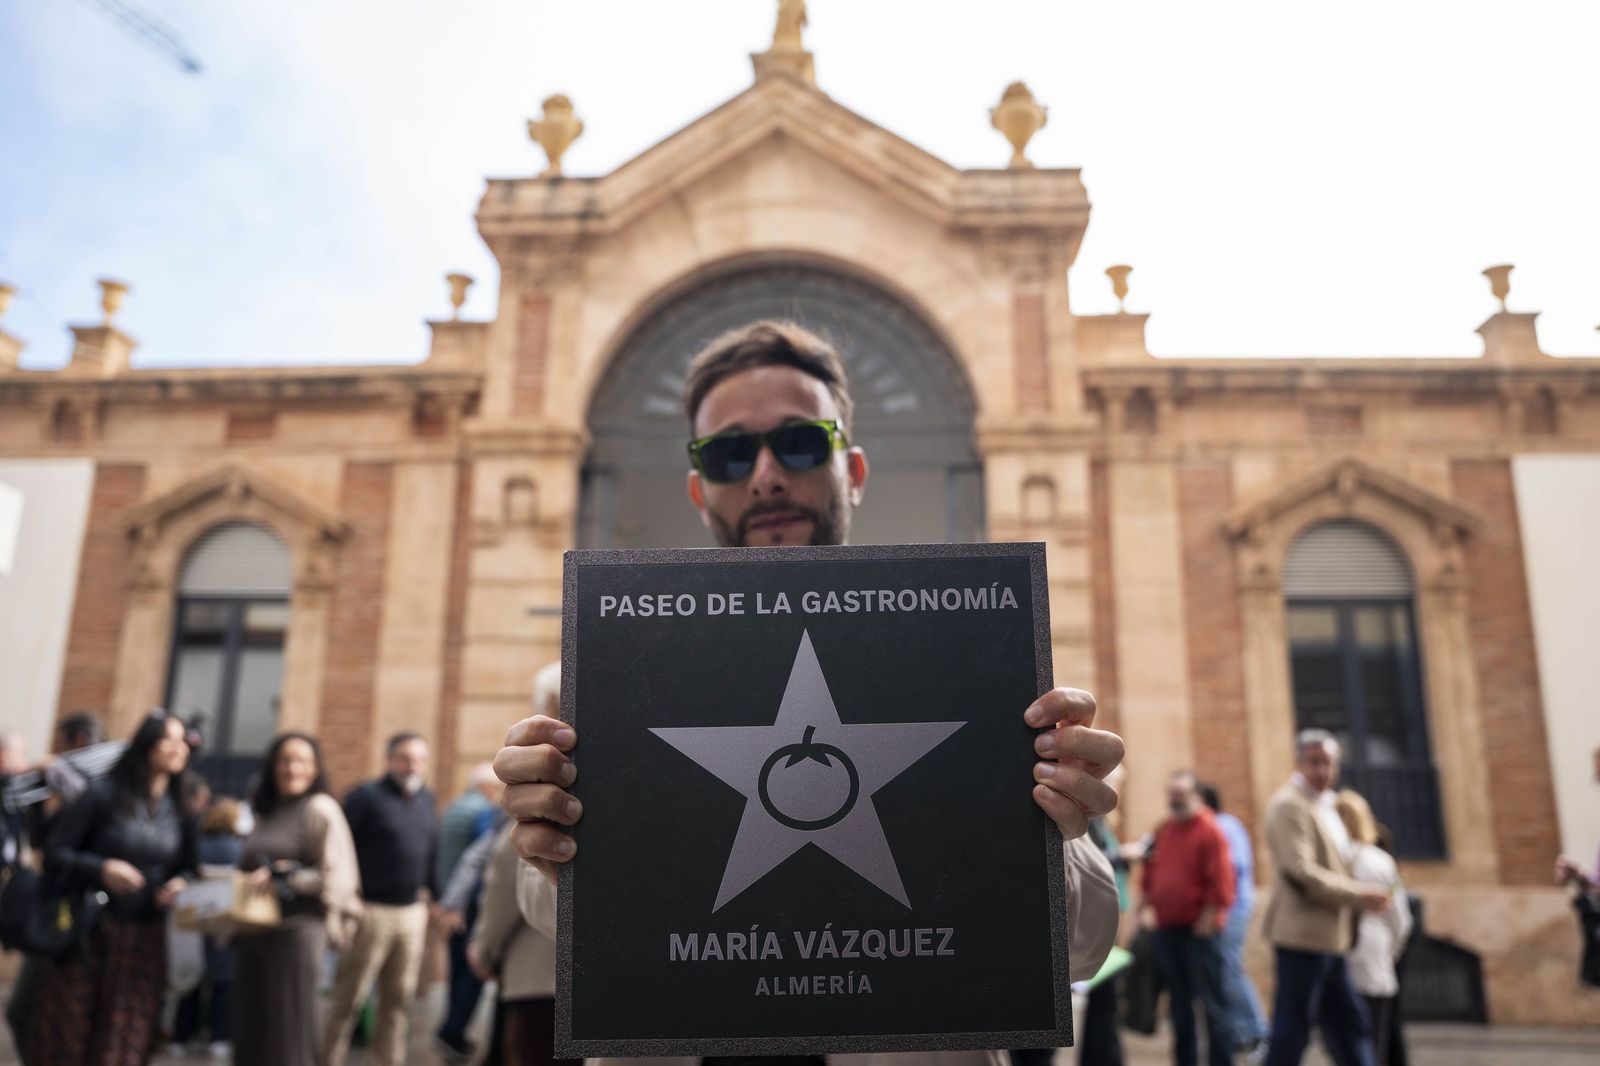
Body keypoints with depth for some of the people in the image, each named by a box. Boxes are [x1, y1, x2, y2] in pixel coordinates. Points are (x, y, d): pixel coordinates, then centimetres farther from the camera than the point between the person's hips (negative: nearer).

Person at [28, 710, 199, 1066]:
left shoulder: (181, 809, 6)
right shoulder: (104, 794, -6)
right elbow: (55, 855, -6)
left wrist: (181, 884, -8)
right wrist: (101, 869, -21)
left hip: (145, 942, 3)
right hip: (88, 934, -3)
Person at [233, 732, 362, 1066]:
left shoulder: (321, 810, -5)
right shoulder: (264, 812, 15)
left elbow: (339, 878, -10)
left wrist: (283, 878, -15)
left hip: (296, 931, -6)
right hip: (252, 934, 6)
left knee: (287, 1036, 0)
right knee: (249, 1034, 8)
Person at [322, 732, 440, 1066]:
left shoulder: (426, 800, 12)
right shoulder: (366, 796, -6)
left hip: (412, 912, 5)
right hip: (371, 910, -5)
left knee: (398, 998, 11)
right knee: (348, 998, 3)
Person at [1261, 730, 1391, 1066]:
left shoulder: (1324, 806, 17)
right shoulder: (1289, 804, -14)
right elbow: (1300, 872, -21)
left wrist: (1358, 897, 9)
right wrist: (1358, 894, -16)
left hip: (1328, 937, 10)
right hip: (1303, 934, -10)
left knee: (1349, 1025, 14)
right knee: (1293, 1029, -3)